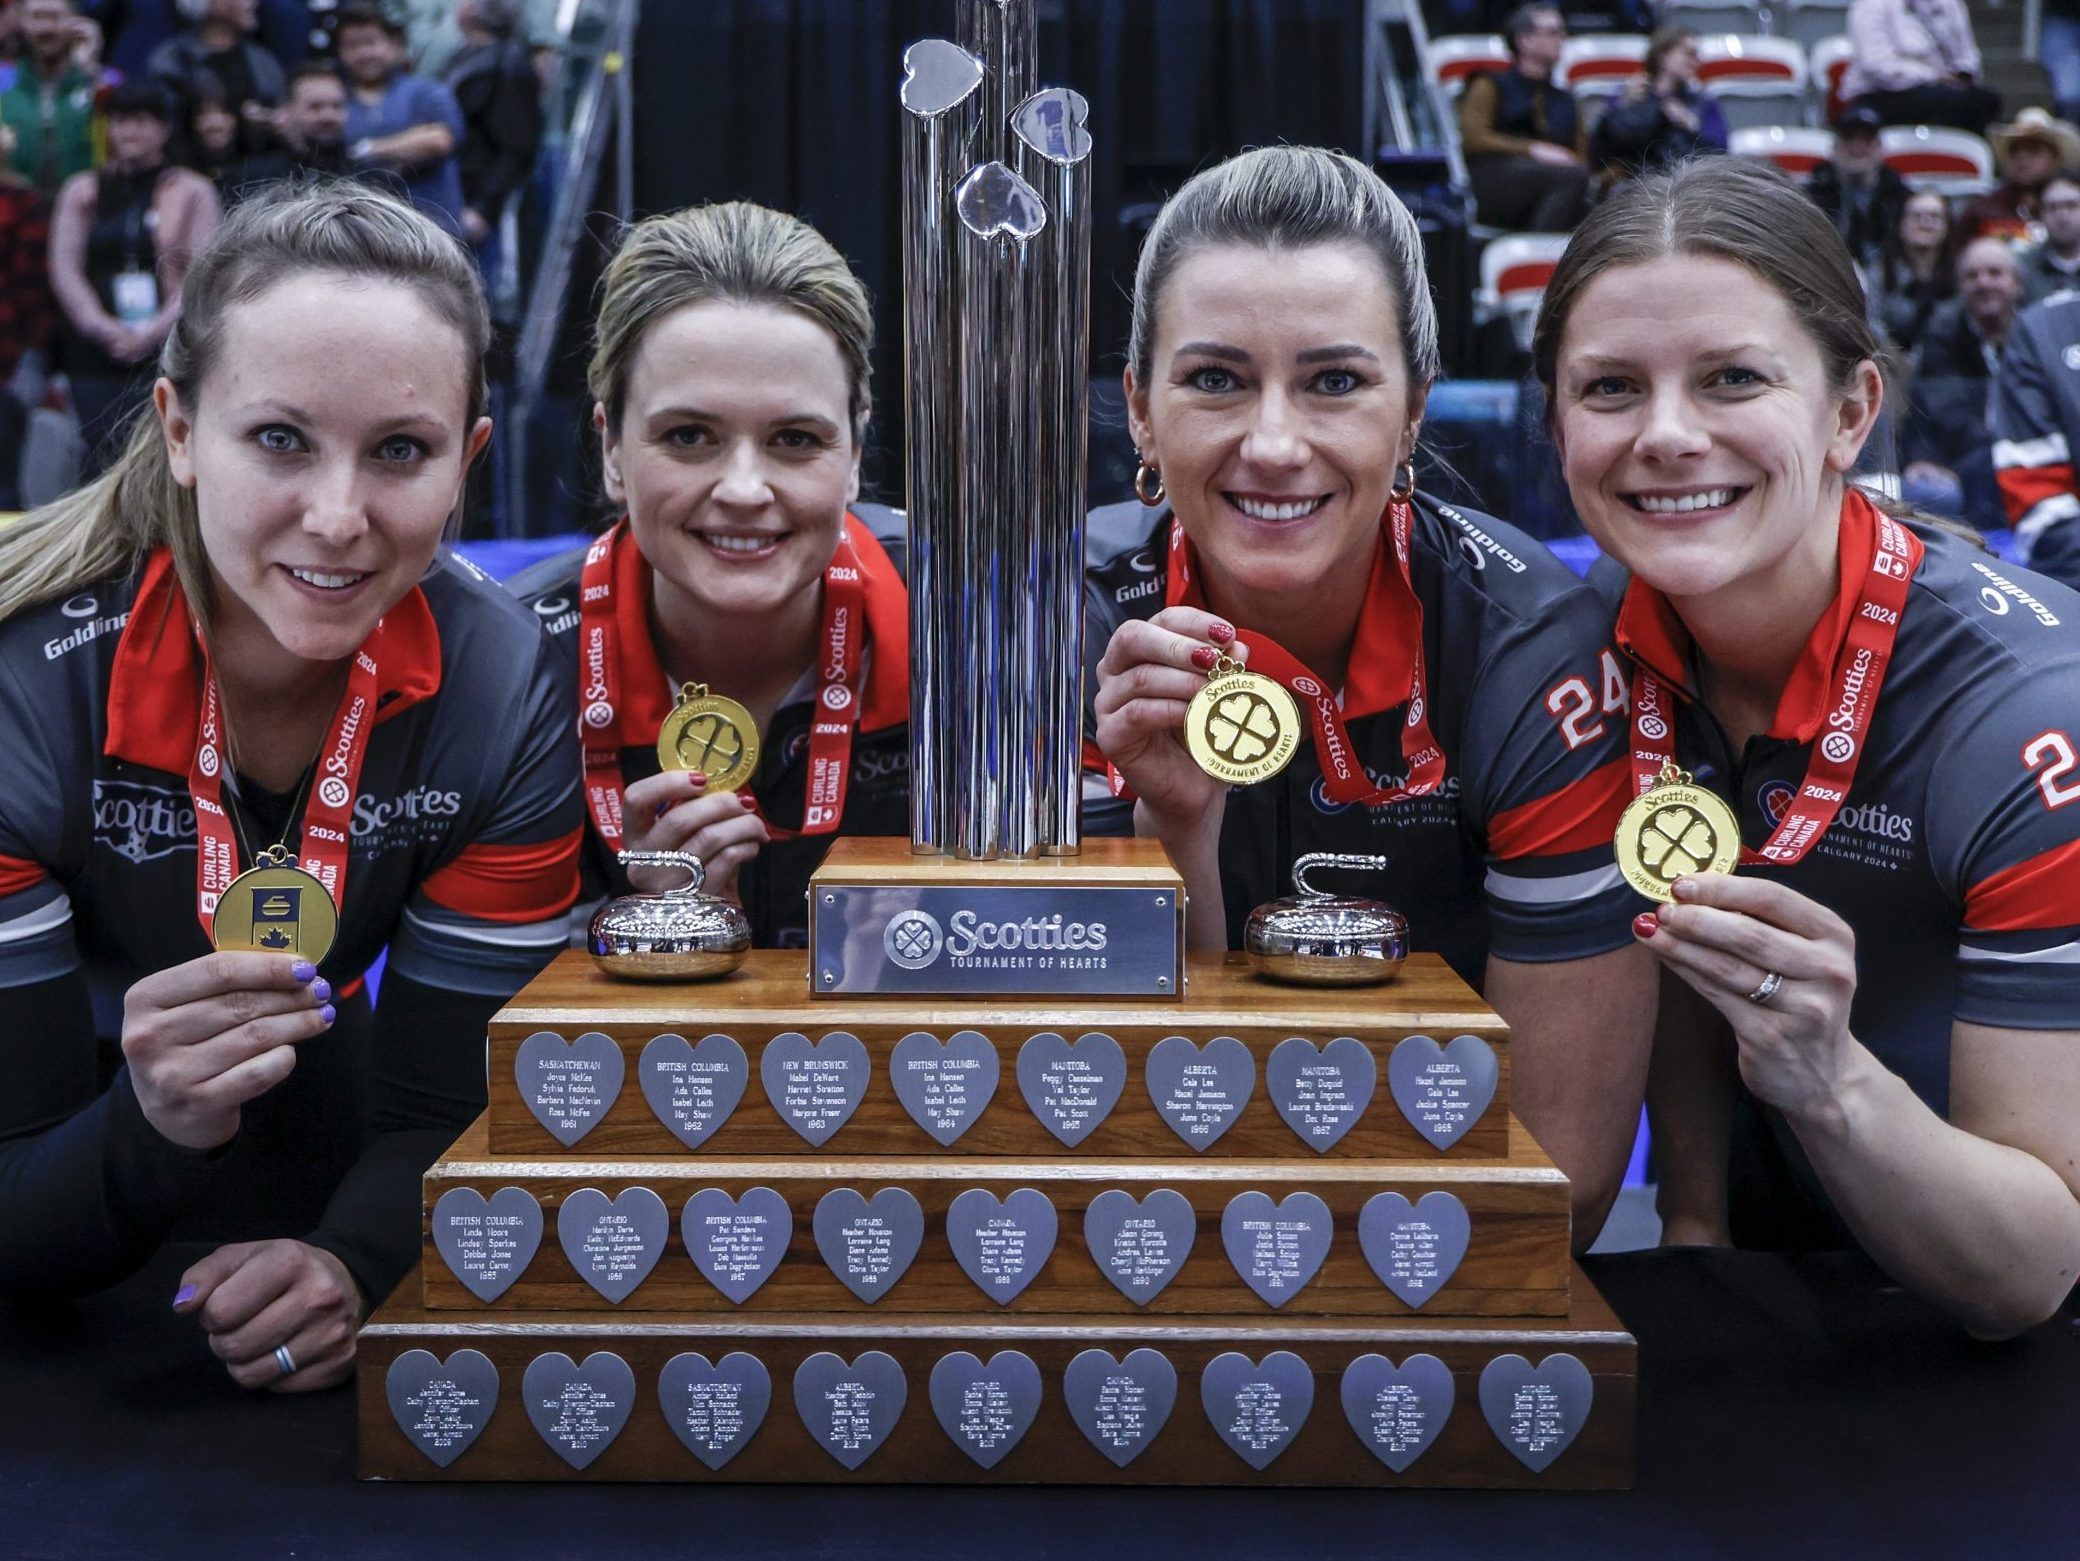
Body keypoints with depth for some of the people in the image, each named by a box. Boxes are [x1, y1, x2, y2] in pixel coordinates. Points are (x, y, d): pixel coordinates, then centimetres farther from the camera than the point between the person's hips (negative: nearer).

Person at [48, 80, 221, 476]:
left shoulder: (191, 191, 8)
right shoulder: (82, 191, 16)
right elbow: (65, 269, 7)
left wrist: (156, 329, -13)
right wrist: (105, 328, -8)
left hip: (171, 350, -2)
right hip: (97, 354, 2)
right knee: (103, 455, -4)